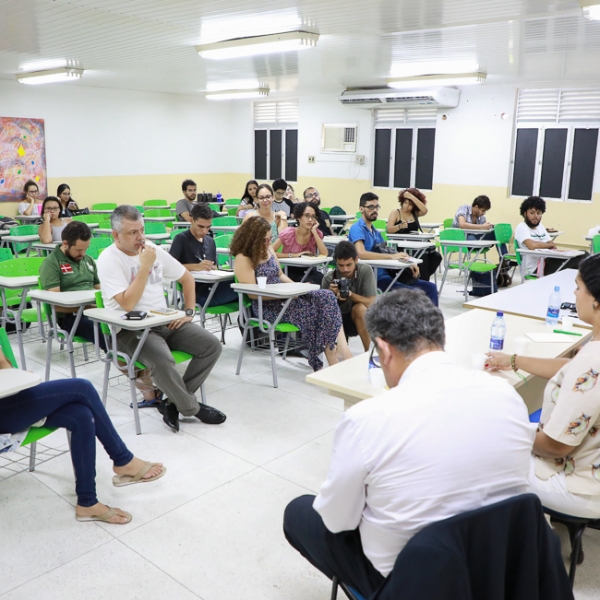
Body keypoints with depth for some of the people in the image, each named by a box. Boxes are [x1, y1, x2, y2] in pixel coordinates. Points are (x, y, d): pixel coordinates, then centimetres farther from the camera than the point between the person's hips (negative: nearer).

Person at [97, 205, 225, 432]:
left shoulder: (154, 250, 6)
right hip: (130, 330, -6)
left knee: (212, 345, -11)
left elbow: (187, 278, 18)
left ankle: (173, 403, -3)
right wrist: (145, 266, -23)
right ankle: (191, 407, -7)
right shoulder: (108, 260, -12)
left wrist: (189, 312, 6)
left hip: (165, 321, 6)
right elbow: (128, 304, -24)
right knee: (162, 360, -35)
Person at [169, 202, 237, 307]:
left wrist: (212, 268, -2)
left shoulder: (210, 241, 20)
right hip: (197, 293, -7)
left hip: (212, 289, 7)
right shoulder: (181, 239, 1)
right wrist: (196, 267, -21)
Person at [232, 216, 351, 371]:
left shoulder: (268, 249, 12)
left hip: (285, 297, 7)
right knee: (312, 310, -27)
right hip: (267, 306, -7)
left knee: (326, 297, -16)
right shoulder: (242, 259, -12)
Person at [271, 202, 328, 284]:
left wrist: (314, 232, -18)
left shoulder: (317, 233, -1)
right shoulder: (289, 233, -11)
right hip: (290, 271, -4)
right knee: (309, 283, -34)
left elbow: (324, 254, -16)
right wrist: (294, 255, -19)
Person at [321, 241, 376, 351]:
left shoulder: (365, 271, -18)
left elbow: (371, 303, -22)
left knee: (360, 308, -34)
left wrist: (350, 294, -37)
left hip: (360, 319, -2)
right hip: (337, 319, 2)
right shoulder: (329, 278, -14)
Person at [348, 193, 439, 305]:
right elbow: (361, 254, -24)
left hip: (388, 273, 9)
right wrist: (392, 256, -29)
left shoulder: (376, 232, 21)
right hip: (376, 278, -9)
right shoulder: (357, 228, -7)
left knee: (430, 288, 2)